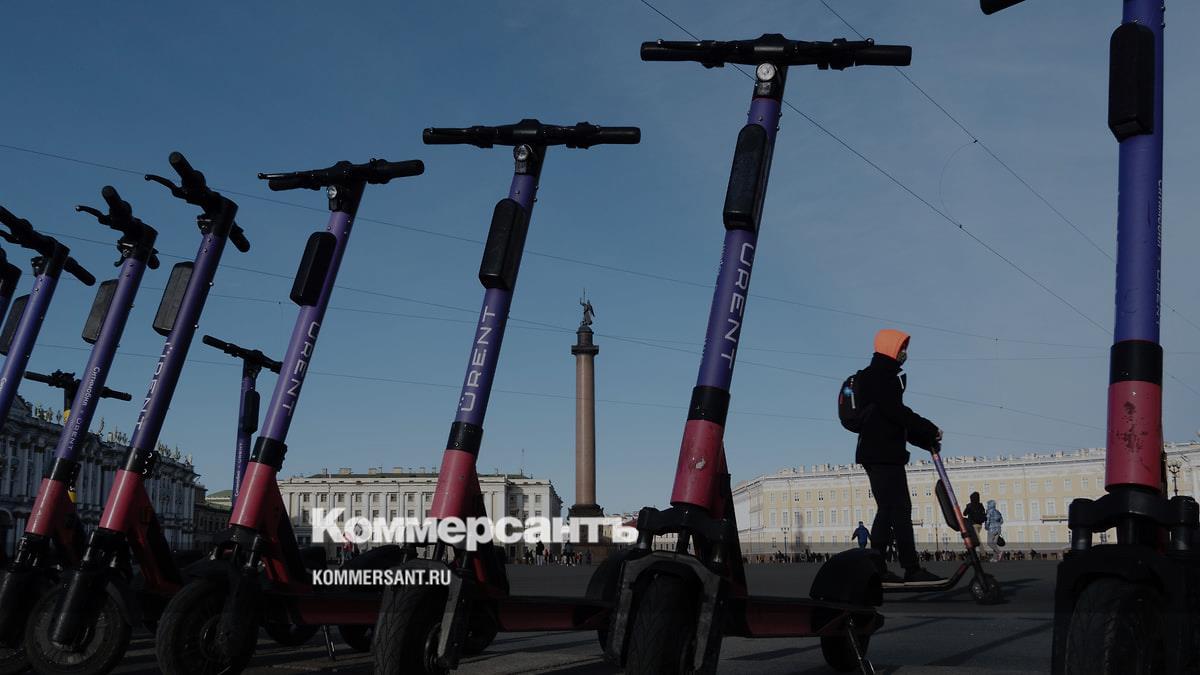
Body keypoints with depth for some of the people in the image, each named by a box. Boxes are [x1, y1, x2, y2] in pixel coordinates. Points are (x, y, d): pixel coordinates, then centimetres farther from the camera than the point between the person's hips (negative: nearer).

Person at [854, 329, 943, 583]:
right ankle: (912, 569, -13)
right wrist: (930, 430, -13)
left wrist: (927, 441, 14)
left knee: (889, 509, 9)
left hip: (887, 455, 11)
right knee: (899, 509, -12)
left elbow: (897, 418, 22)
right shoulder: (875, 377, -9)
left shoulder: (885, 378, 24)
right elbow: (897, 412, -19)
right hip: (881, 455, -11)